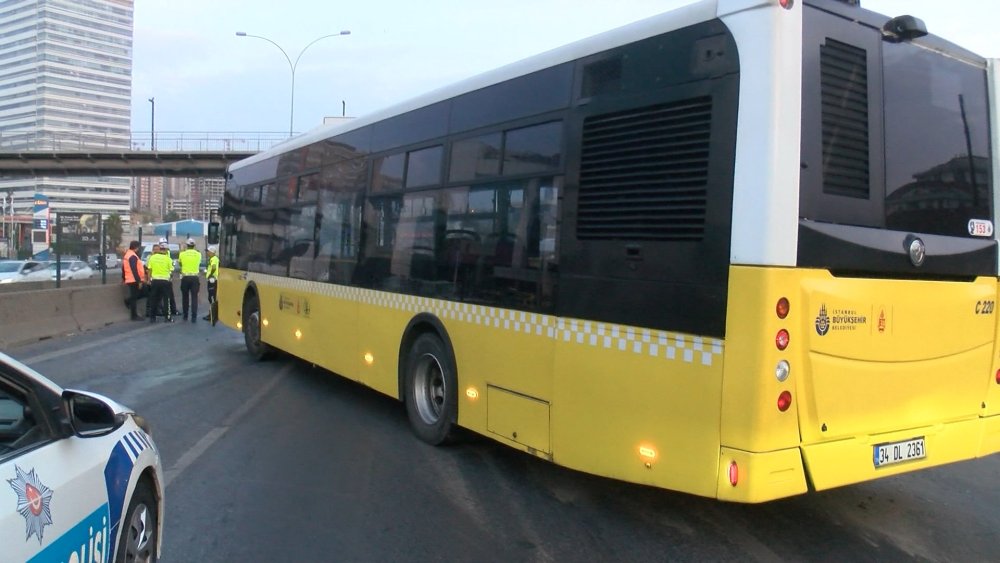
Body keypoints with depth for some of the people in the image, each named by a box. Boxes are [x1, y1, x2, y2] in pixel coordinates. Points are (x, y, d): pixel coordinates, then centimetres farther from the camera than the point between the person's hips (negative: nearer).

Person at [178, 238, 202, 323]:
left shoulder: (182, 254, -2)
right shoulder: (198, 254, 0)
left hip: (185, 277, 0)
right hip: (195, 277, 0)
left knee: (185, 297, 13)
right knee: (194, 297, -1)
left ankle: (185, 315, 20)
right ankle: (194, 317, -8)